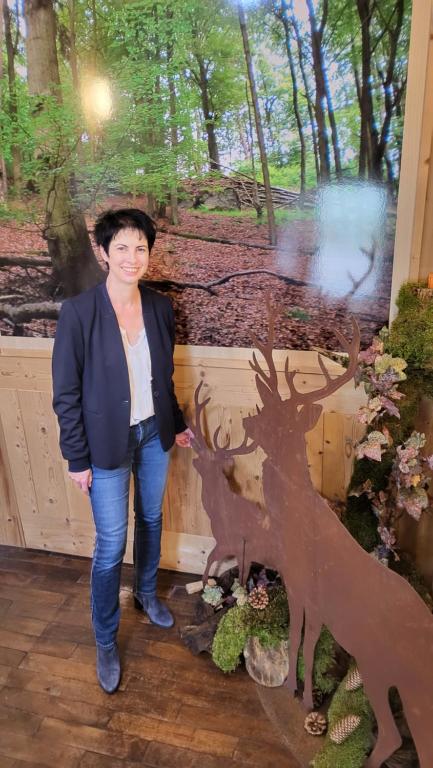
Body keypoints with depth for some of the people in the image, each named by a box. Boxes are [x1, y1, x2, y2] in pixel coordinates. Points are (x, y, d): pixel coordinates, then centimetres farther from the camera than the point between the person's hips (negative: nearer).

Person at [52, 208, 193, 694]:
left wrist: (177, 423, 13)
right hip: (108, 443, -4)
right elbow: (65, 392, -13)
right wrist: (77, 459, -11)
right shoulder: (78, 312, -18)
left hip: (155, 433, 5)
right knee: (111, 544, 6)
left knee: (151, 519, 22)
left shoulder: (160, 307, -4)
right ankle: (105, 641, 30)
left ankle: (146, 594, 50)